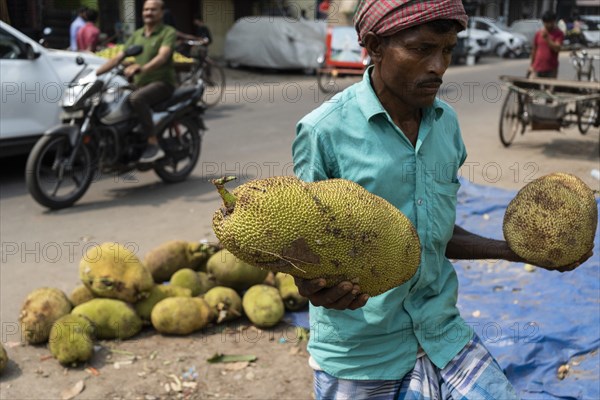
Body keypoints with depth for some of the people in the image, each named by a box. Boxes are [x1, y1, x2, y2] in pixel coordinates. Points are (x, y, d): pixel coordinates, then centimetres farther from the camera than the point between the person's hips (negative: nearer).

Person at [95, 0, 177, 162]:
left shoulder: (168, 32, -2)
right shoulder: (137, 35, 18)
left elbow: (162, 56, -21)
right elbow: (118, 57, 13)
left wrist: (141, 68, -39)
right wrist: (95, 73, 1)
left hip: (162, 82, -7)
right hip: (140, 83, 7)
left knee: (136, 99, -35)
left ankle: (154, 145, -30)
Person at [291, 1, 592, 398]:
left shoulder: (446, 122, 3)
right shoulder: (325, 131, -15)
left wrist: (514, 250, 4)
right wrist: (316, 286, -30)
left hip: (442, 332, 5)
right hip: (360, 351, -4)